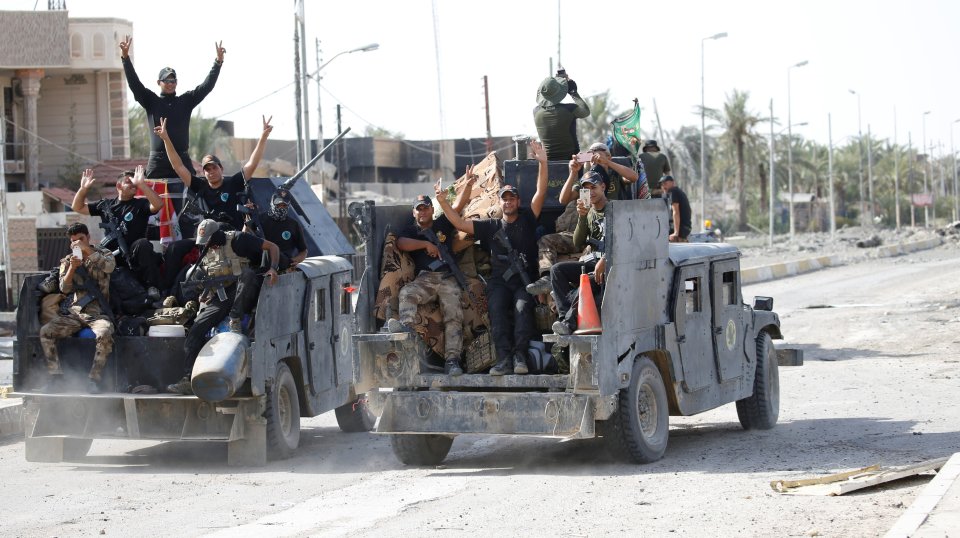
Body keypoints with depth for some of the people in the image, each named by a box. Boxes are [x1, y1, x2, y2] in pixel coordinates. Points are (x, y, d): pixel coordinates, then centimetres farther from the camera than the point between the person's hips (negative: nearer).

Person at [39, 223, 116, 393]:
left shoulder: (103, 254, 11)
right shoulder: (67, 261, 17)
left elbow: (110, 266, -14)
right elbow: (64, 288, 4)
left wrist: (88, 250, -15)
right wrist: (72, 267, -11)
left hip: (97, 313, -3)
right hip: (73, 312, 3)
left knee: (105, 334, -36)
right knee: (45, 332, -22)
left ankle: (94, 379, -28)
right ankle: (56, 376, -16)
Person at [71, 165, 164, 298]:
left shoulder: (140, 204, 9)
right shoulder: (106, 204, 19)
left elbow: (158, 204, -13)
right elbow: (78, 207, 26)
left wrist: (141, 184, -19)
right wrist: (83, 188, 10)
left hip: (132, 254, -3)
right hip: (109, 253, 3)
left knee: (143, 244, -34)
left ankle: (152, 287, -36)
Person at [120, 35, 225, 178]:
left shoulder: (186, 101, 12)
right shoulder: (151, 101, 9)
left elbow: (207, 86, 6)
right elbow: (134, 83, 0)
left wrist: (218, 62, -4)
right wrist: (125, 57, -11)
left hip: (182, 160, 2)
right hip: (158, 161, -2)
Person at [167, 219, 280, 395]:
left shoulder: (237, 240, -3)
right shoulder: (206, 252, 18)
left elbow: (272, 247, -4)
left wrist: (273, 269, -21)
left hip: (240, 294, -5)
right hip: (219, 298, 5)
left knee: (247, 274, -38)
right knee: (196, 329, -14)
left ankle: (236, 319, -35)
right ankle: (188, 380, -17)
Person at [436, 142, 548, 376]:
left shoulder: (527, 219, 15)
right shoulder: (490, 226, 19)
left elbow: (540, 193, 5)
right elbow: (460, 223, 14)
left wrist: (542, 163, -5)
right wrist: (443, 202, 4)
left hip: (525, 280, -1)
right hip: (499, 279, 1)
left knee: (522, 306, -31)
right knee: (497, 307, -29)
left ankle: (520, 356, -38)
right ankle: (504, 359, -39)